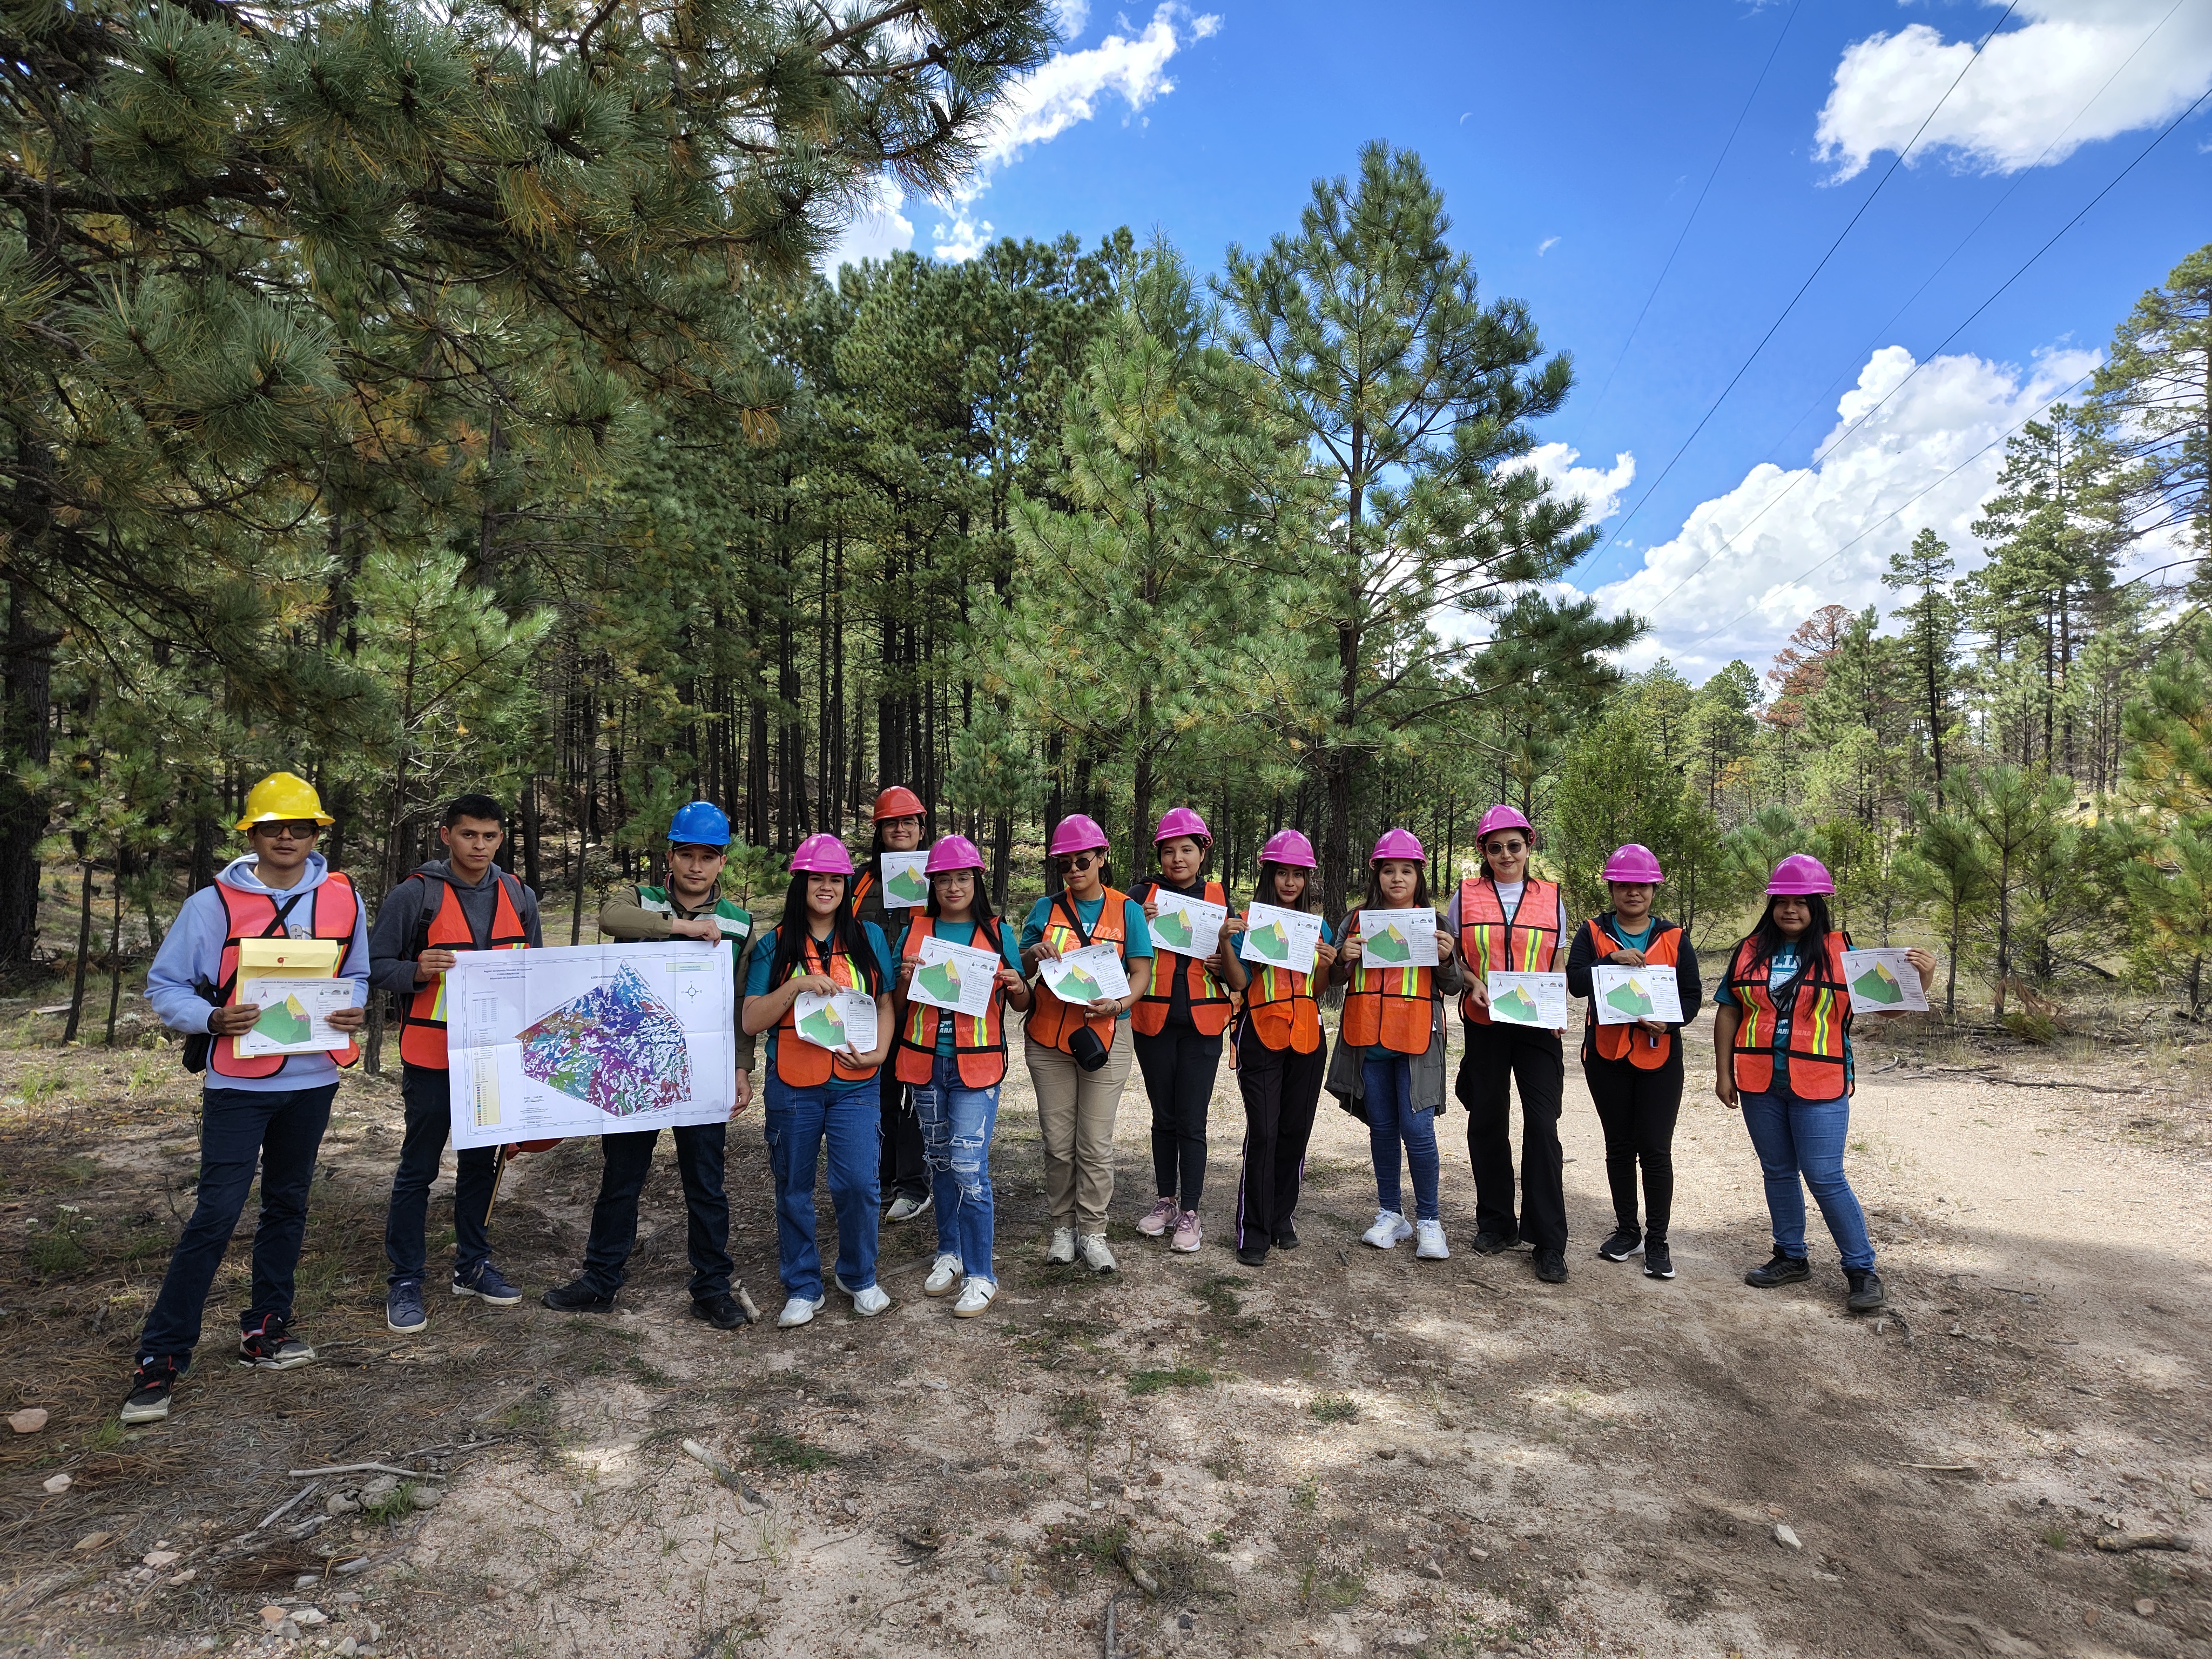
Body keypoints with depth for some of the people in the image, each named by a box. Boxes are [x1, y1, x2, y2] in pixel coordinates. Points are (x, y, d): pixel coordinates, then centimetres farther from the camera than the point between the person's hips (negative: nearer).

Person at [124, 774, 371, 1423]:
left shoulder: (343, 899, 2)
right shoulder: (213, 904, -7)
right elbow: (164, 986, -3)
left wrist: (355, 1011, -7)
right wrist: (213, 1019, -21)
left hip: (313, 1079, 4)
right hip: (238, 1082, -4)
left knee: (287, 1205, 15)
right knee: (216, 1213, -6)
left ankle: (265, 1328, 30)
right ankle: (160, 1358, 7)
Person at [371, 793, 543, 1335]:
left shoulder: (520, 898, 6)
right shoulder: (415, 895, -9)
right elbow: (374, 966, -5)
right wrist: (418, 971, -24)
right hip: (432, 1057, -4)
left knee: (481, 1162, 15)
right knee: (418, 1170, 4)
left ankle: (473, 1266, 29)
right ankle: (405, 1281, 17)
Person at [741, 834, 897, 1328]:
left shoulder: (869, 937, 6)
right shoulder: (775, 944, 2)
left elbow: (885, 1004, 11)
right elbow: (752, 1021, -4)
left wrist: (879, 1051, -6)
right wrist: (797, 984, -18)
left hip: (855, 1084, 0)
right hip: (792, 1085, 0)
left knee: (857, 1182, -5)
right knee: (794, 1188, 9)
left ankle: (859, 1277, 20)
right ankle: (802, 1287, 27)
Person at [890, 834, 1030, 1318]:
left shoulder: (997, 933, 2)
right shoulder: (914, 932, 6)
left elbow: (1021, 1003, 8)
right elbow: (898, 1005, 9)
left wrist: (1016, 986, -15)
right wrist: (905, 978, -11)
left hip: (976, 1064, -3)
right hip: (925, 1061, 3)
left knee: (969, 1165, -9)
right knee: (940, 1161, 14)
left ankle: (980, 1274, 2)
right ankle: (949, 1253, 31)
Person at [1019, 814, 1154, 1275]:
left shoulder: (1126, 910, 3)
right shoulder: (1047, 908, 7)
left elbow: (1141, 970, -1)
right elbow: (1021, 967, 11)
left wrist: (1119, 1003, -20)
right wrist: (1034, 954, -13)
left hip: (1104, 1036, -1)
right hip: (1048, 1034, 2)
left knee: (1096, 1142, 1)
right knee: (1058, 1141, 6)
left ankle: (1092, 1231, 16)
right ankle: (1063, 1226, 21)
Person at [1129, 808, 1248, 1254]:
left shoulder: (1218, 898, 2)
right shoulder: (1144, 896, 1)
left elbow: (1237, 978, 1)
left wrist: (1226, 942, -17)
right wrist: (1140, 925, -15)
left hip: (1202, 1021, -1)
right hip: (1154, 1019, 1)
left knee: (1191, 1121, -1)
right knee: (1163, 1117, 12)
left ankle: (1190, 1213, 10)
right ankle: (1165, 1201, 27)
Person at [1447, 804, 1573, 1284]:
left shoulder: (1550, 897, 8)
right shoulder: (1466, 895, 6)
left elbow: (1560, 965, 12)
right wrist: (1474, 982, -11)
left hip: (1538, 1027, -1)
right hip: (1484, 1025, 1)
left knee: (1542, 1124, -8)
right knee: (1487, 1122, 8)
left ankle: (1549, 1241, 0)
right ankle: (1496, 1223, 25)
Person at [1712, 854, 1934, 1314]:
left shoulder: (1839, 951, -2)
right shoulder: (1750, 950, 4)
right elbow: (1728, 1013, 7)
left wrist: (1921, 980, -20)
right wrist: (1723, 1073, 5)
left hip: (1819, 1086, -3)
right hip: (1758, 1083, 4)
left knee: (1824, 1177, -4)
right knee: (1777, 1171, 14)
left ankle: (1861, 1270, 11)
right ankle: (1791, 1257, 28)